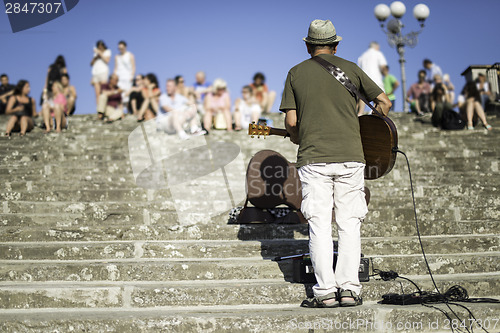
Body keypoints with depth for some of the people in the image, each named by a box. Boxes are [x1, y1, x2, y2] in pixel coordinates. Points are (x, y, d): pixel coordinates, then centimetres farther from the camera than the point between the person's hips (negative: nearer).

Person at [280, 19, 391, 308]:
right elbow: (384, 102, 10)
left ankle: (325, 291, -2)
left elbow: (291, 122, 2)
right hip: (350, 155, 1)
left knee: (319, 226, 1)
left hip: (313, 158, -1)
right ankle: (349, 289, 2)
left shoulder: (296, 73, 8)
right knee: (350, 224, 6)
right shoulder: (350, 68, 10)